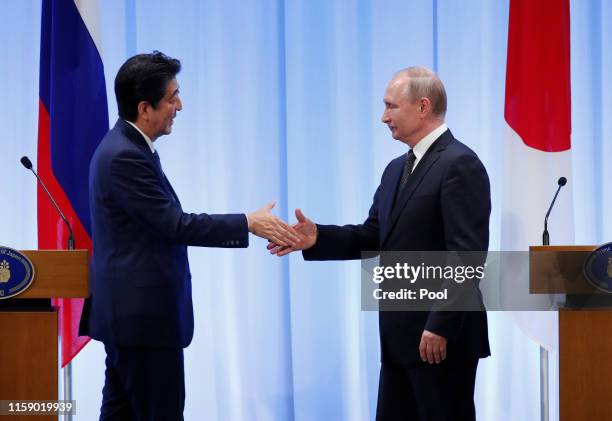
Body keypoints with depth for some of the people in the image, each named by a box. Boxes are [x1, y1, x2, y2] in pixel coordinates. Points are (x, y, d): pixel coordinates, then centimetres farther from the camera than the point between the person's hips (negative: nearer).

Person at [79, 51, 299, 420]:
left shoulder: (126, 147, 11)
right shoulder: (126, 157, -20)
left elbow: (166, 224, 16)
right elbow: (176, 224, -21)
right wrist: (248, 224, -16)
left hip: (131, 312, 10)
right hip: (144, 315, -10)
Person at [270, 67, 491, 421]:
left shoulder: (460, 165, -14)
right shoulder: (397, 169, 17)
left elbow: (466, 255, -20)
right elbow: (374, 237, 16)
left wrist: (440, 327, -23)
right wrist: (317, 238, -1)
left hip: (443, 337, -9)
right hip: (401, 337, 9)